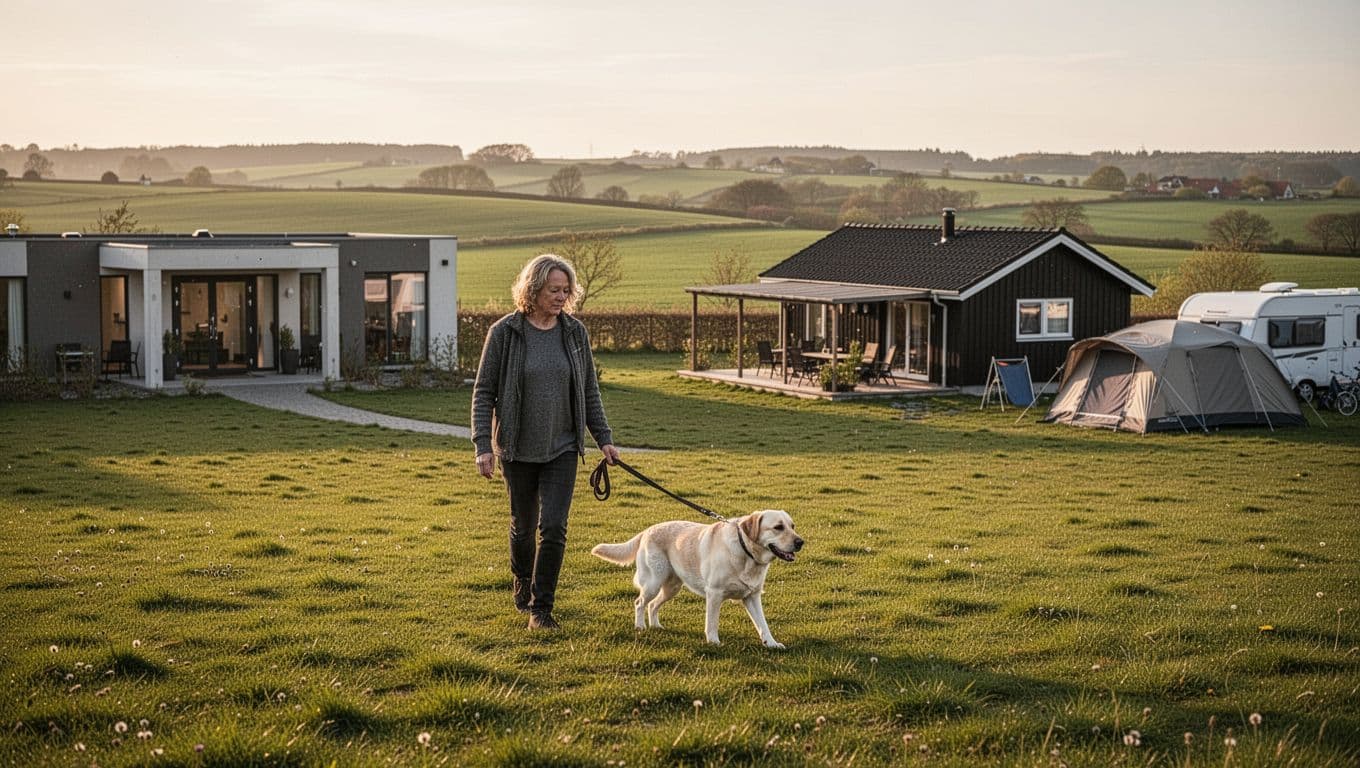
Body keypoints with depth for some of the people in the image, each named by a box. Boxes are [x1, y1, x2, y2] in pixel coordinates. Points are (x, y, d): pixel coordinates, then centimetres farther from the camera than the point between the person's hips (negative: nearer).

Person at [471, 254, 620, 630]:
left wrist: (603, 438, 5)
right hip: (517, 448, -1)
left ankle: (541, 607, 0)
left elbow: (589, 391, 9)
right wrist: (483, 445, -11)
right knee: (523, 525, 13)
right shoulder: (505, 333, -8)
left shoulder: (575, 333, 1)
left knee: (553, 526, -9)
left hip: (562, 447, 1)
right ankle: (523, 582, 41)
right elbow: (484, 392, -5)